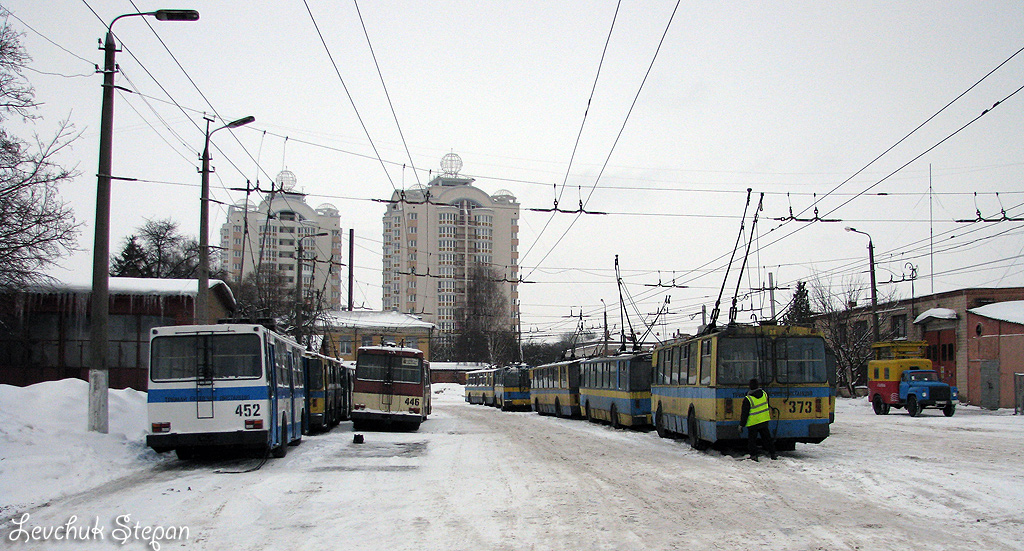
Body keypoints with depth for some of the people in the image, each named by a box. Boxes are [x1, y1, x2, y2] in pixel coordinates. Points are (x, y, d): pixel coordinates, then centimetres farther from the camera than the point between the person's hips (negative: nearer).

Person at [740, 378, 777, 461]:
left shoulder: (748, 399, -19)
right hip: (764, 421, 5)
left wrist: (741, 424, -5)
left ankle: (753, 455, 5)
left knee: (752, 439, 6)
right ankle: (772, 454, 18)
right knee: (766, 437, 14)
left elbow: (744, 413, -14)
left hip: (753, 423, -5)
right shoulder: (764, 394, -4)